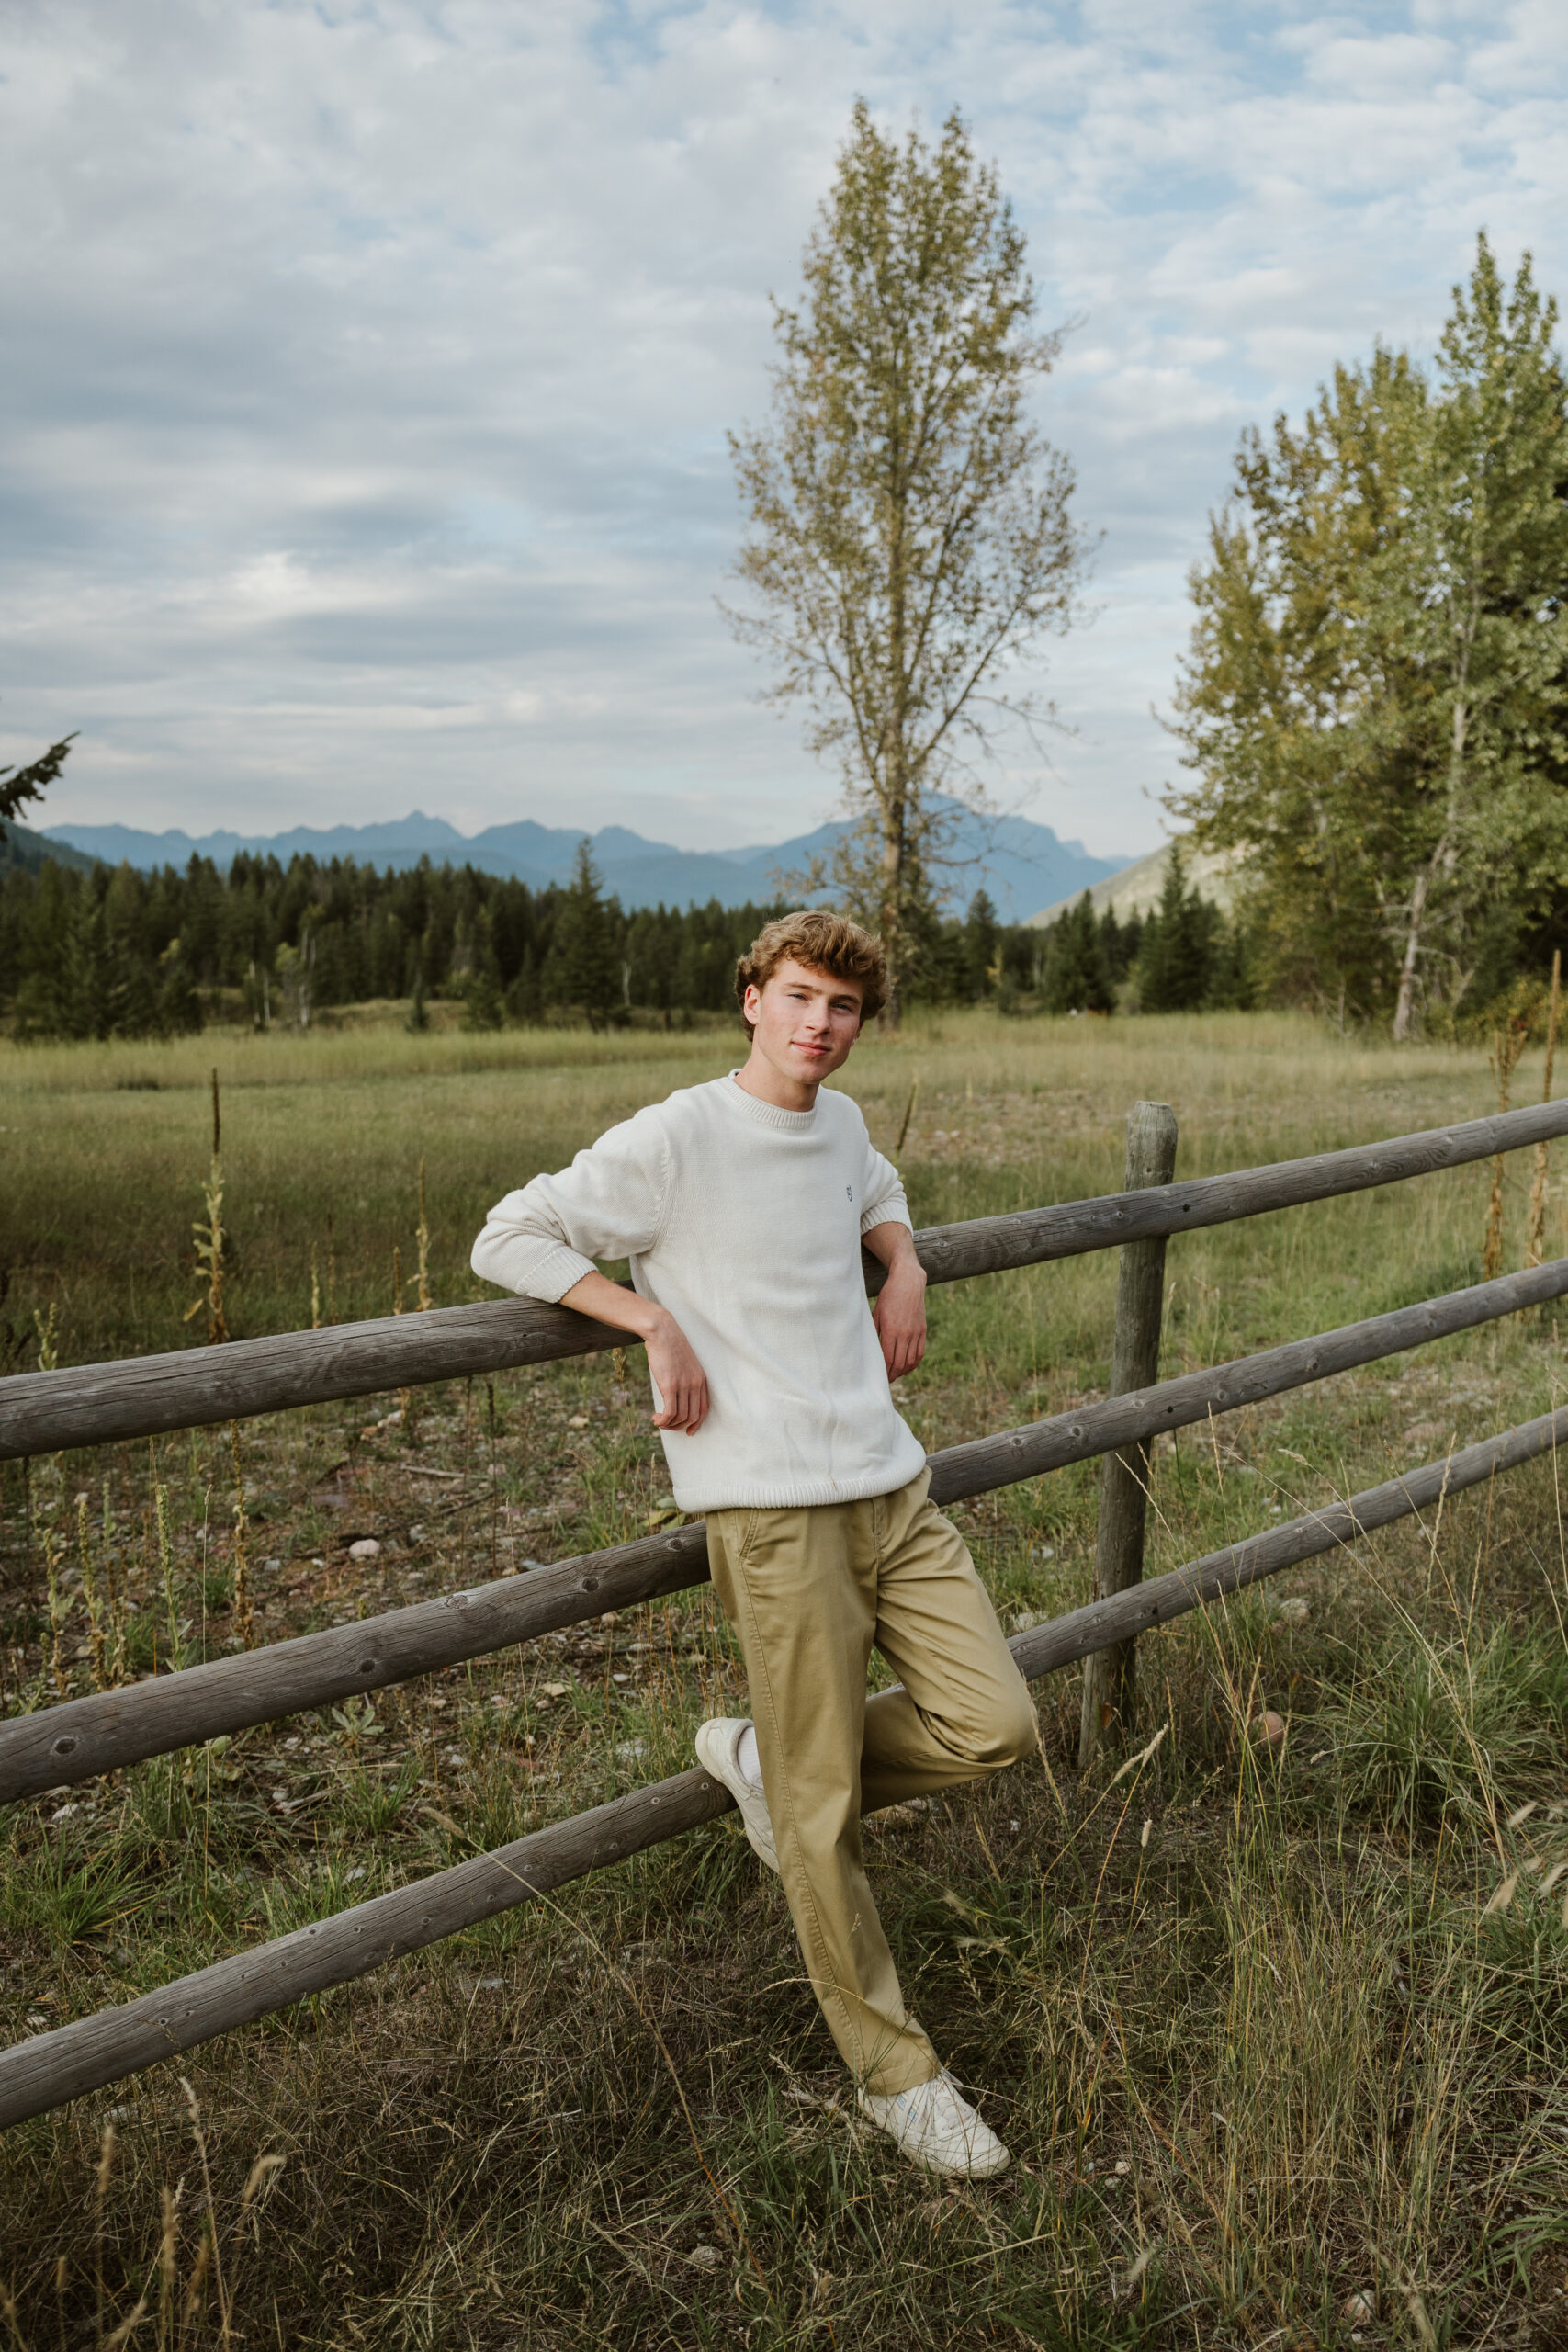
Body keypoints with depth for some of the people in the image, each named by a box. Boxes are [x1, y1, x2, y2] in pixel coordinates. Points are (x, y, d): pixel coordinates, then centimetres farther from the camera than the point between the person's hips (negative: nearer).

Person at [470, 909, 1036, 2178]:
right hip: (772, 1507, -7)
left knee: (994, 1727, 2)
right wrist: (656, 1321, -14)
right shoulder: (675, 1138, -9)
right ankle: (893, 2072, 23)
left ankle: (764, 1759, 24)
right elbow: (510, 1239, -6)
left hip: (891, 1482, 7)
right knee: (823, 1817, 2)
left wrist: (904, 1268, 15)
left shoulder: (840, 1122, 12)